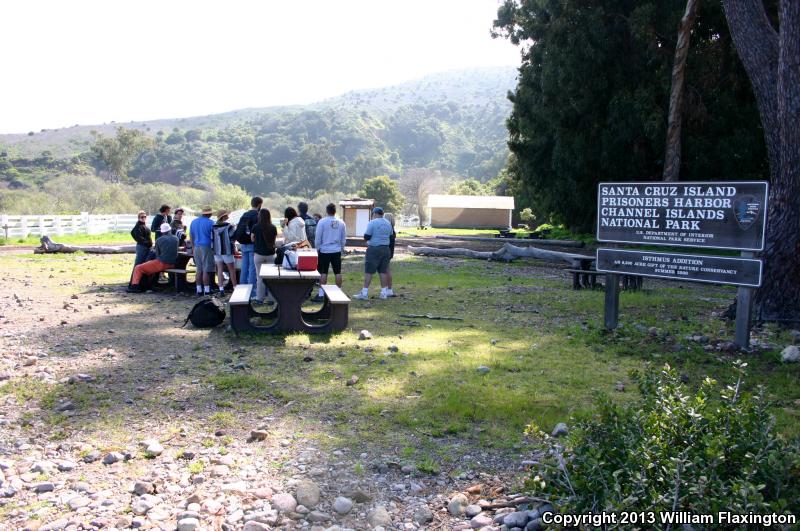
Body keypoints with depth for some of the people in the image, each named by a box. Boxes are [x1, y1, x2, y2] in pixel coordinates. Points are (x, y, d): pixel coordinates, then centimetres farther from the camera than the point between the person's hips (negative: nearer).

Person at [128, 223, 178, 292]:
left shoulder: (158, 240, -4)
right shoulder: (176, 239, 6)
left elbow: (157, 255, 2)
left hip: (162, 263, -6)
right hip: (172, 264, 6)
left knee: (138, 268, 3)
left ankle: (134, 286, -9)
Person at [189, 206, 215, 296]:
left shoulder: (194, 222, 11)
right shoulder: (210, 222, -8)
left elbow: (191, 237, 16)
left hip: (197, 248, 6)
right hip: (207, 247, -6)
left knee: (199, 270, 12)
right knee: (206, 270, -5)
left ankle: (199, 290, 12)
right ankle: (207, 290, -4)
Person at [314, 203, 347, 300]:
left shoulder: (322, 222, -9)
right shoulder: (341, 223, 1)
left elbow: (318, 237, -5)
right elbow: (344, 238, 8)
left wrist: (317, 248, 7)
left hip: (324, 250, -3)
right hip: (337, 251, 3)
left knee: (323, 273, 1)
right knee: (338, 272, 8)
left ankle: (321, 293, 2)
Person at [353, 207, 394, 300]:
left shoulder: (372, 223, -10)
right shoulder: (388, 223, 10)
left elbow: (366, 237, -11)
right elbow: (391, 237, 17)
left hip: (374, 249, -6)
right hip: (385, 249, 6)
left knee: (368, 271, -3)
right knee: (383, 271, 9)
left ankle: (364, 293, -4)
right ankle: (384, 293, 11)